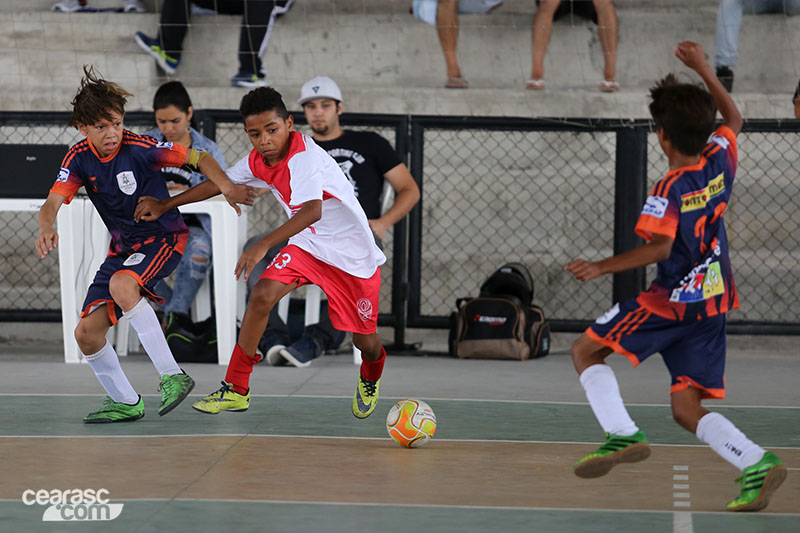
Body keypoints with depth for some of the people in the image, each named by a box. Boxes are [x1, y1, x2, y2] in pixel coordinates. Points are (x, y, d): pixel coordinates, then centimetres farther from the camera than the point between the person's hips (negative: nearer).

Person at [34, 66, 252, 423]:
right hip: (122, 248, 6)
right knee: (87, 334, -4)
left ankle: (172, 376, -34)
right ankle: (126, 403, 17)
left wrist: (228, 188, -30)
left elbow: (198, 158, -13)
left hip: (163, 237, -6)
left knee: (121, 285, -37)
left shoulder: (139, 148, -18)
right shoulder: (79, 158, -6)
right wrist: (46, 227, -39)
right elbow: (53, 202, -15)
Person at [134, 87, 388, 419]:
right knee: (262, 296, -17)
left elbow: (312, 211, -46)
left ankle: (370, 379, 40)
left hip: (353, 251, -6)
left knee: (365, 340, 2)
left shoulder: (303, 156, -30)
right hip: (307, 244, 6)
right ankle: (236, 390, -8)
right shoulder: (258, 161, -6)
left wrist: (263, 246, -54)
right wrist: (164, 204, 17)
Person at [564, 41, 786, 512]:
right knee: (687, 408, 9)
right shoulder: (720, 160, 4)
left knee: (586, 351, 6)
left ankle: (622, 434, -11)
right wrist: (704, 70, 26)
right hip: (715, 301, 7)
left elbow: (659, 248, -22)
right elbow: (734, 119, 24)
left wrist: (601, 268, -16)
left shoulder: (670, 190, -16)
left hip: (674, 300, -7)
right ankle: (757, 464, -11)